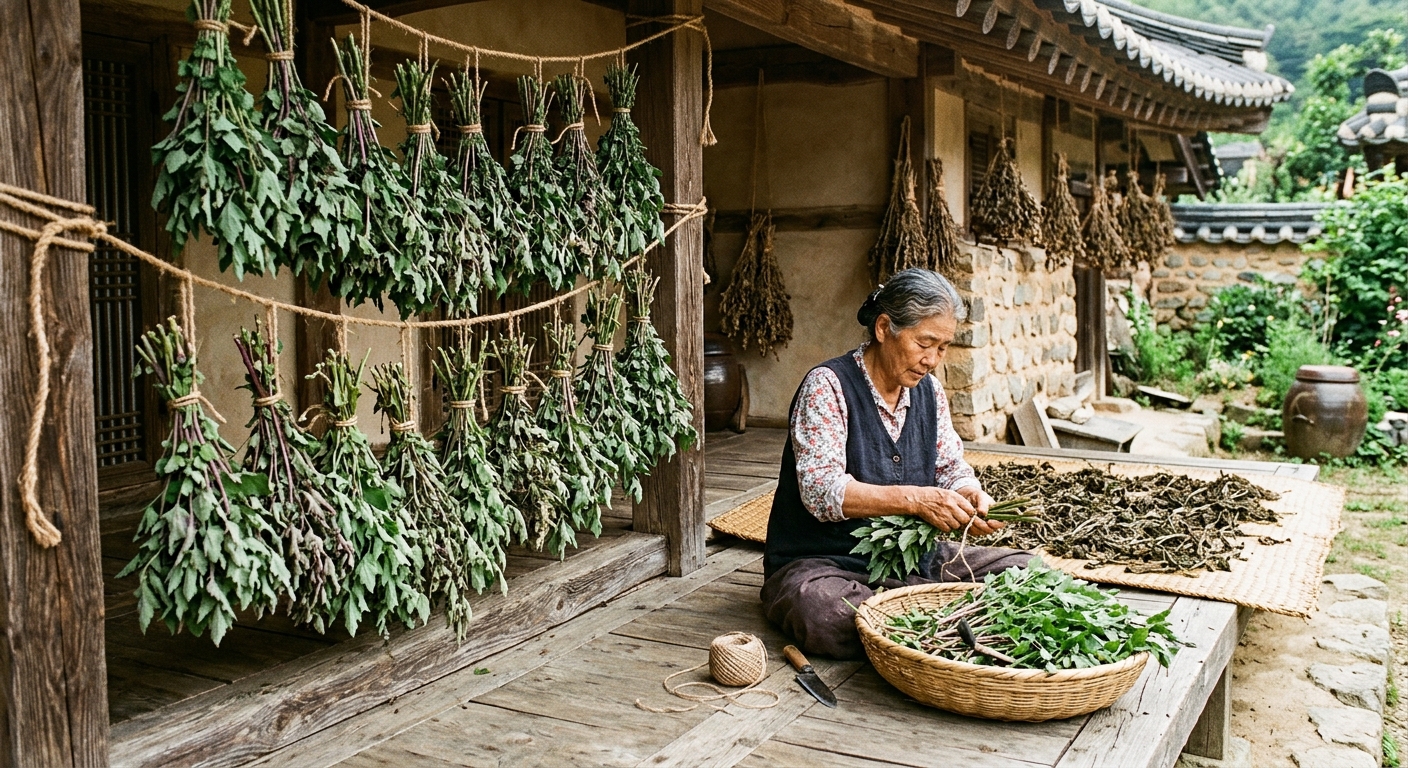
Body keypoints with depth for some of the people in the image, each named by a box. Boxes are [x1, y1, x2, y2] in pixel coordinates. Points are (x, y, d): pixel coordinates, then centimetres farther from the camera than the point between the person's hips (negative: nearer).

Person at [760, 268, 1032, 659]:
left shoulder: (929, 390, 8)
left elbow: (953, 470, 12)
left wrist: (972, 496, -13)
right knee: (824, 612, -39)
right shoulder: (827, 386, -13)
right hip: (825, 563, -6)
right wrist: (915, 499, -31)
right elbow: (821, 490, -22)